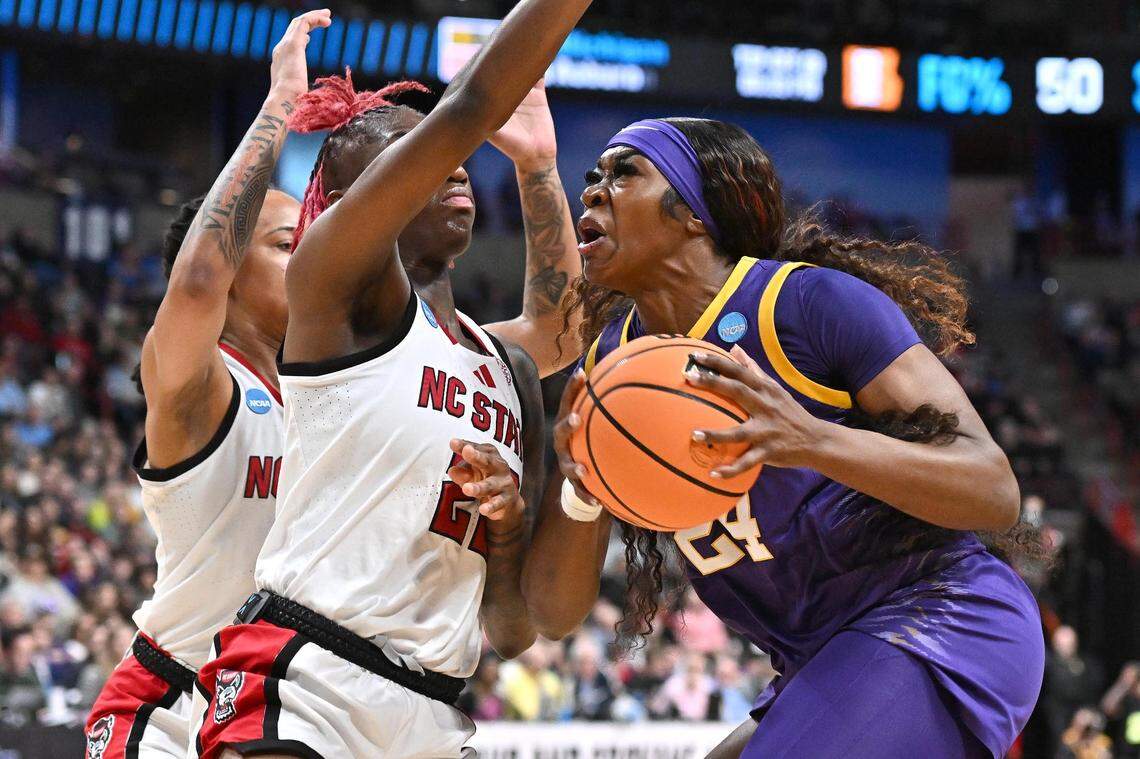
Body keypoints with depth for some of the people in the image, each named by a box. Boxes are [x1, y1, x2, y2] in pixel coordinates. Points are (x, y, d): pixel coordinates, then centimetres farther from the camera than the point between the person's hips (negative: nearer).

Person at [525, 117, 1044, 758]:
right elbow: (555, 615, 5)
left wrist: (811, 440, -33)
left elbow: (996, 493, -19)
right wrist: (579, 492, -17)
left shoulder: (814, 301, -13)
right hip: (828, 674, 8)